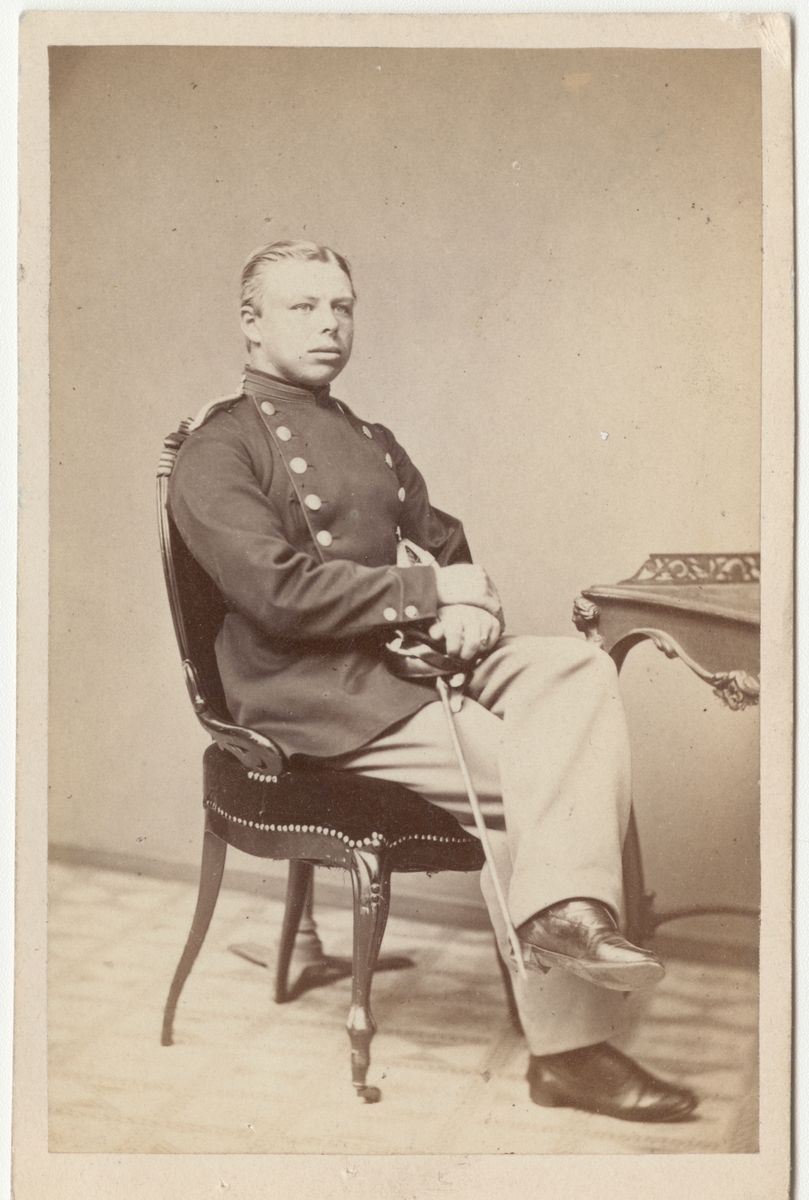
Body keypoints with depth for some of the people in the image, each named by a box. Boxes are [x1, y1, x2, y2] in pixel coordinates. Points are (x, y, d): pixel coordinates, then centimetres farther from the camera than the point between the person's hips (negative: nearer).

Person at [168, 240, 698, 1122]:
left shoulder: (370, 442, 25)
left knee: (581, 667, -21)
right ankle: (568, 1047, -16)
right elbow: (279, 592, -16)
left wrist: (475, 607, -6)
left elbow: (445, 543, 20)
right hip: (316, 692, -7)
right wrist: (435, 588, -13)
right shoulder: (218, 449, -2)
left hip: (420, 651, 7)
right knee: (530, 770, -22)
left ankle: (567, 904, -37)